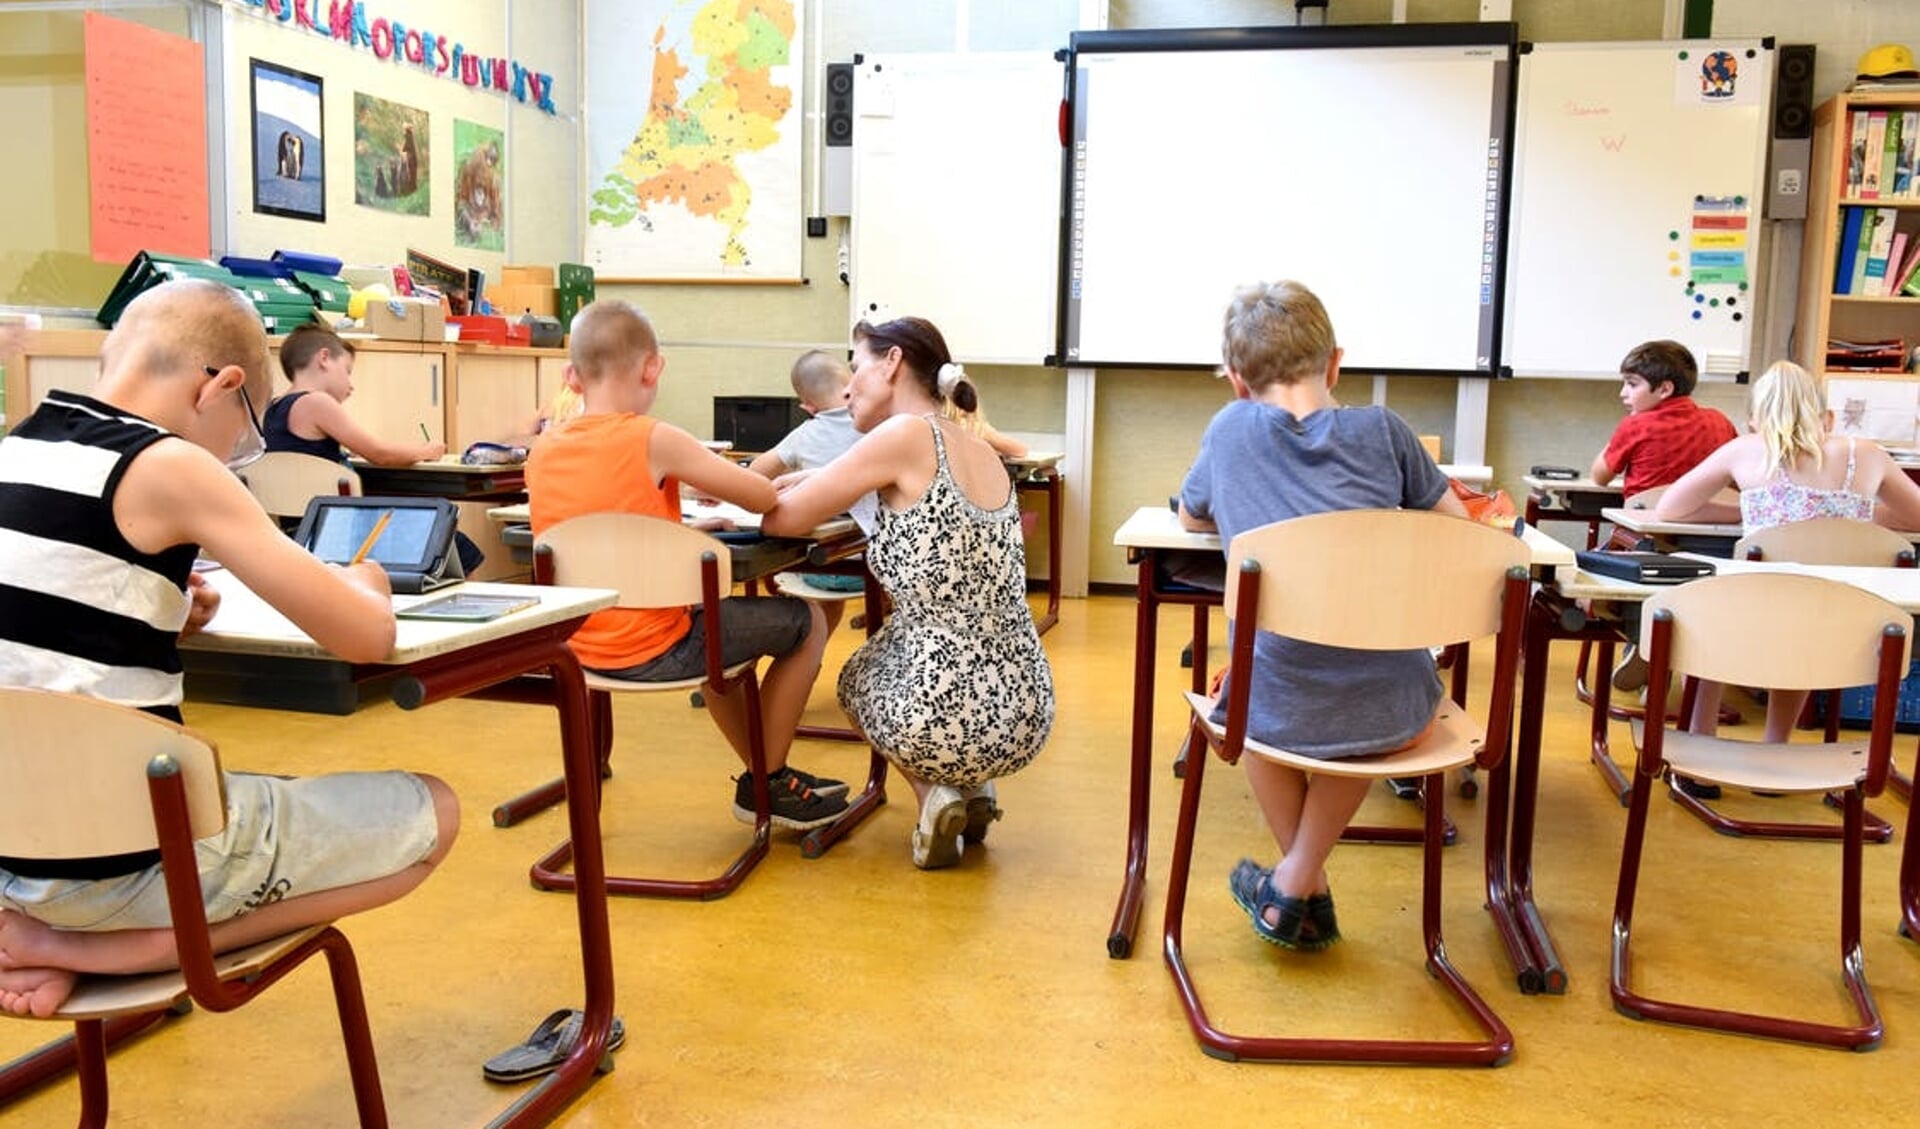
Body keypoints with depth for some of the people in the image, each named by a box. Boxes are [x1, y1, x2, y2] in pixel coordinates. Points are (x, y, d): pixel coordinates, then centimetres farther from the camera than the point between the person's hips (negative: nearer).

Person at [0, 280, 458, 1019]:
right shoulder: (168, 467, -15)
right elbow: (365, 637, -15)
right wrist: (363, 586, 7)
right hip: (120, 858, -9)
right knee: (430, 813, 3)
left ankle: (62, 927, 10)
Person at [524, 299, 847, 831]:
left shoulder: (541, 452, 1)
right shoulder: (654, 440, -18)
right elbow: (765, 498, -14)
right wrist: (706, 478, 7)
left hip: (583, 646, 8)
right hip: (653, 651, -7)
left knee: (714, 613, 34)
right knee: (807, 623, 9)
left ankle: (765, 772, 39)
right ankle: (767, 783, 18)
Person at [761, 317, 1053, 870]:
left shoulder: (907, 434, -11)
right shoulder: (983, 453, 9)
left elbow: (782, 518, -7)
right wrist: (815, 481, 18)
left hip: (946, 719, -5)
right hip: (1025, 716, 6)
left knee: (857, 673, 31)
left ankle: (933, 793, 9)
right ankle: (973, 788, 18)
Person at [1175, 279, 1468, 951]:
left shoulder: (1232, 426, 4)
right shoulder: (1382, 429, 4)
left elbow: (1191, 519, 22)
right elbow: (1458, 527, 14)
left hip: (1284, 715, -1)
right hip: (1398, 716, 1)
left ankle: (1312, 893, 36)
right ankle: (1297, 882, 29)